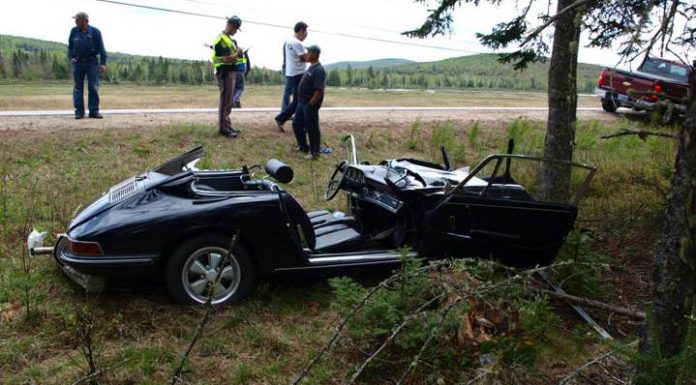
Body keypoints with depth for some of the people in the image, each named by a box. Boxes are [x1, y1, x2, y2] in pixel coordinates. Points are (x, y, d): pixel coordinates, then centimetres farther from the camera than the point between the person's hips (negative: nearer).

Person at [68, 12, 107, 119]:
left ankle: (94, 111, 5)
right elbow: (70, 47, 16)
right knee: (78, 87, 2)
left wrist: (103, 63, -8)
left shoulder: (95, 32, -1)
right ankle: (79, 111, 6)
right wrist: (71, 58, 0)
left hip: (92, 62, -3)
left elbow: (101, 48, -1)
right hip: (78, 63, 3)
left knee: (93, 87, -1)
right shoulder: (74, 31, 8)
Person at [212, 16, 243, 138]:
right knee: (225, 101, -8)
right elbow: (226, 59, -22)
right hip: (225, 72, -10)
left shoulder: (228, 38, 16)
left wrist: (237, 52, 5)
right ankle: (224, 128, -5)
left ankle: (227, 126, 21)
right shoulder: (222, 39, -16)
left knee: (228, 101, 14)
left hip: (230, 72, 10)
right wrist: (237, 54, -8)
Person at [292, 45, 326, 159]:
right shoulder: (311, 68, 12)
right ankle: (303, 147, 33)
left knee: (312, 128, -1)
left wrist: (311, 104, -21)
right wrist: (301, 102, 18)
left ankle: (314, 152, 11)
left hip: (310, 104, -10)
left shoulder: (318, 70, -19)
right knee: (296, 124, 18)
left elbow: (319, 90, -24)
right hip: (302, 103, 10)